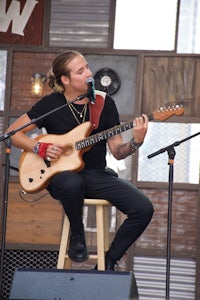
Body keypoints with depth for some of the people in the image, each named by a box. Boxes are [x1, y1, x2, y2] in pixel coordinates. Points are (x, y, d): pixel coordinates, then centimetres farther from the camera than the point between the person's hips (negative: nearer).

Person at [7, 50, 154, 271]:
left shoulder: (104, 103, 4)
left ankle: (109, 262, 1)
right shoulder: (51, 104, -2)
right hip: (62, 173, -3)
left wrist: (135, 143, -17)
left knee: (143, 209, -19)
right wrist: (41, 148, -11)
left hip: (97, 174, 3)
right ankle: (77, 235, -10)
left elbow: (117, 152, 3)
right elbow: (13, 132, 2)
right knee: (71, 184, -42)